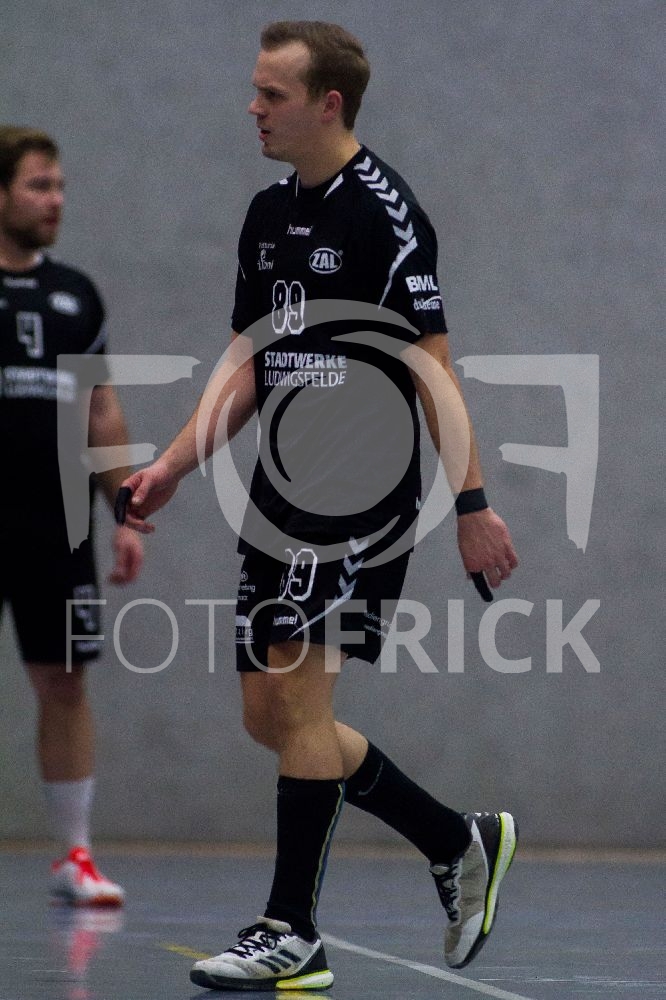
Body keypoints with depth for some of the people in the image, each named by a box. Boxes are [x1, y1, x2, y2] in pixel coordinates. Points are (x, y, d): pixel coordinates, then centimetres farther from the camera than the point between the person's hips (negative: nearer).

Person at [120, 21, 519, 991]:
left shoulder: (384, 210, -11)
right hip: (281, 495, 9)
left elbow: (433, 368, -14)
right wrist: (171, 468, 8)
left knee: (297, 696, -11)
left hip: (363, 496, -9)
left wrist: (472, 502, -18)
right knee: (269, 713, 9)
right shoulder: (269, 215, 13)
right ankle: (460, 845, 22)